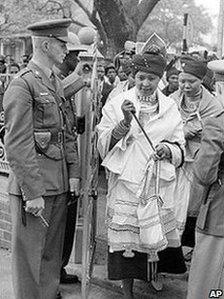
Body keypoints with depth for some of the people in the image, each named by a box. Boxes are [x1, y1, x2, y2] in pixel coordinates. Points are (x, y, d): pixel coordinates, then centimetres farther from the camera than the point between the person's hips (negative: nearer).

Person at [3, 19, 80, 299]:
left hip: (59, 182, 8)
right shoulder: (22, 85, -14)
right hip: (34, 184, -8)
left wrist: (73, 172, 9)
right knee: (30, 254, 4)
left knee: (53, 250, 17)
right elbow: (17, 145, -18)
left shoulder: (56, 83, 13)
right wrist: (32, 192, -19)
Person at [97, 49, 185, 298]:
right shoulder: (117, 104, 2)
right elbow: (104, 145, -3)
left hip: (158, 184, 2)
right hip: (125, 182, -2)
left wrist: (168, 149, -9)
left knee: (154, 234, 5)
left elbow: (180, 148, 14)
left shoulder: (170, 108, 10)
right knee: (125, 237, -3)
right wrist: (125, 122, -16)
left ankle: (153, 276, 30)